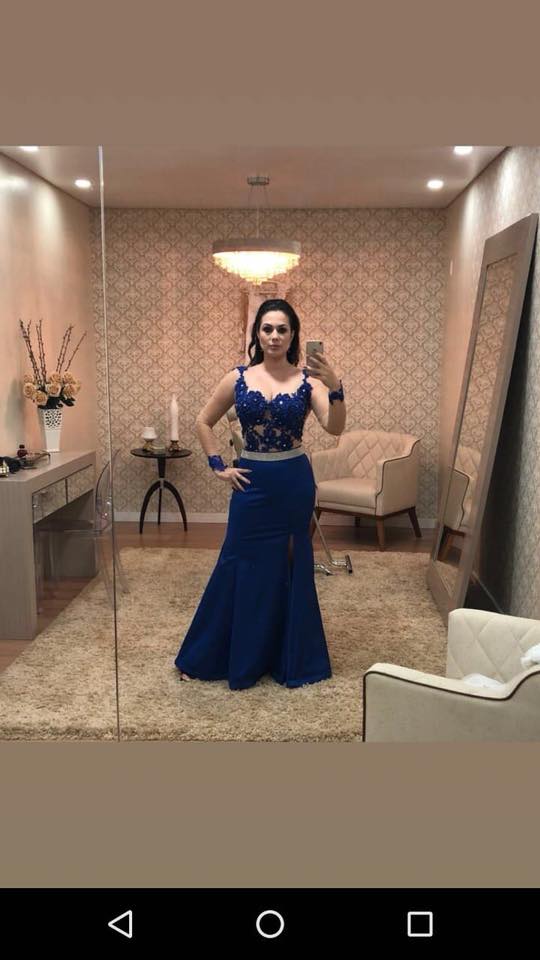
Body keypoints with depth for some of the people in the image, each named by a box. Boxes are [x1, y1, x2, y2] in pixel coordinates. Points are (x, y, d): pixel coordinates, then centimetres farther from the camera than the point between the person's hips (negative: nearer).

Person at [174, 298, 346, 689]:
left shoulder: (307, 380, -4)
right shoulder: (238, 378, 1)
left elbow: (335, 427, -18)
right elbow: (204, 422, 11)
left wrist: (335, 387, -35)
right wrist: (219, 467, 3)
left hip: (294, 483, -1)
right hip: (252, 483, 1)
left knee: (290, 569, 9)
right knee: (240, 568, 6)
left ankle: (290, 659, 26)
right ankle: (204, 657, 22)